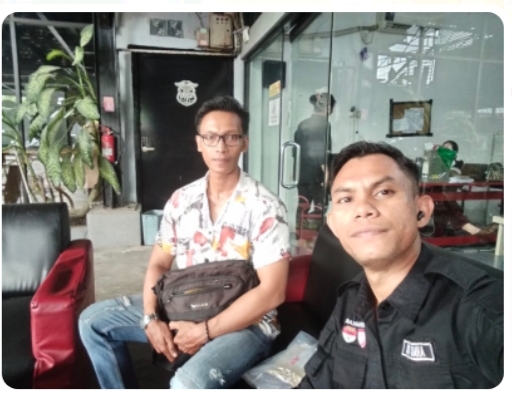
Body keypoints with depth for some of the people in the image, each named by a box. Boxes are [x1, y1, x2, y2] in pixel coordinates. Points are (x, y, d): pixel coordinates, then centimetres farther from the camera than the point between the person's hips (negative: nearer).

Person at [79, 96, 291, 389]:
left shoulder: (266, 208, -16)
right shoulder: (181, 200, 1)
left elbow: (271, 292, -19)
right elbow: (158, 264, 6)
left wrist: (206, 331, -19)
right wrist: (151, 318, -11)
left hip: (244, 323, -5)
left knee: (188, 384, -33)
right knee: (93, 321, 5)